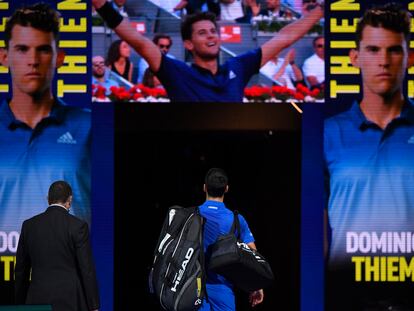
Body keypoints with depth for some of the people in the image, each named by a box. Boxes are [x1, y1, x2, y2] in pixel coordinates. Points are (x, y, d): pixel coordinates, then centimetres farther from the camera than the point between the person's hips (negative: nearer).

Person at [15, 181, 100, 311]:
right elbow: (87, 269, -6)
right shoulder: (78, 226, -5)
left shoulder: (29, 225, 6)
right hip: (70, 301, -3)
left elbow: (21, 269, 12)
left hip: (38, 300, 3)